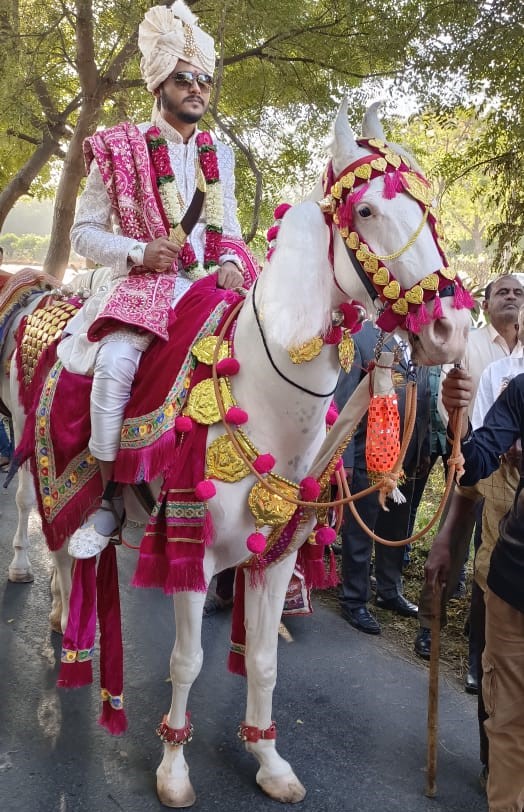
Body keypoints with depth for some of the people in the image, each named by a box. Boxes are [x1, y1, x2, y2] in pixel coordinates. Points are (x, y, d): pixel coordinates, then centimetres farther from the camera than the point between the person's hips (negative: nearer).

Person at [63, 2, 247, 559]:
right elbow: (84, 232, 2)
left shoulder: (220, 156, 16)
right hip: (147, 288, -4)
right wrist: (138, 251, -14)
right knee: (114, 362, -32)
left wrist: (229, 263, -3)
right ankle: (110, 498, -19)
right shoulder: (121, 150, 3)